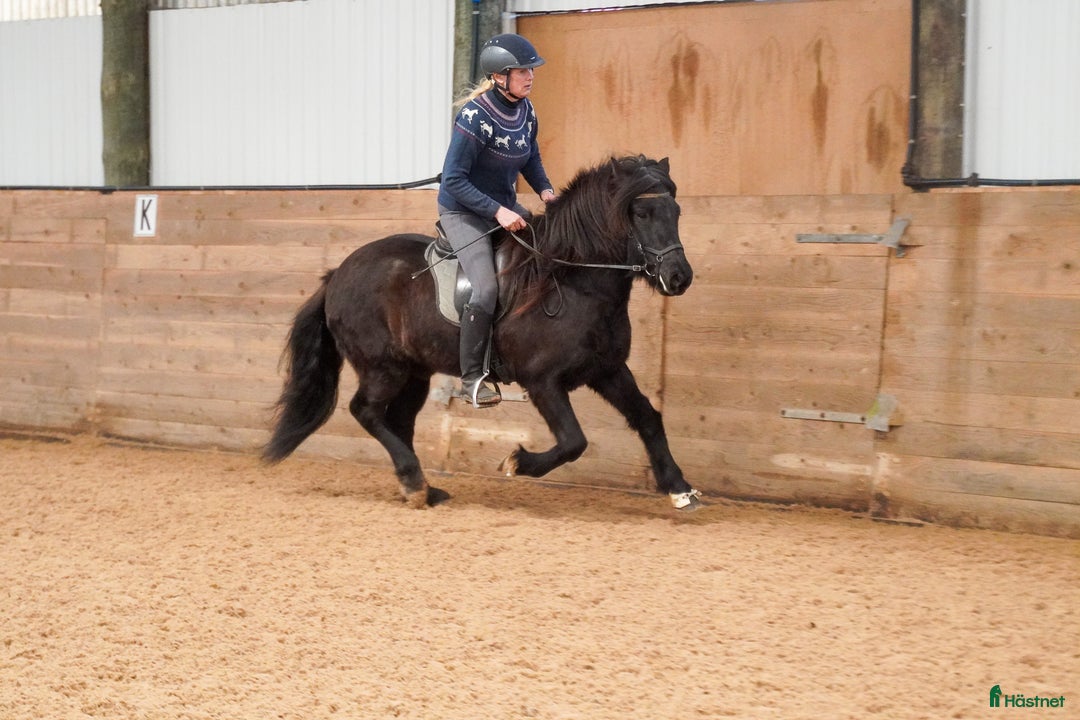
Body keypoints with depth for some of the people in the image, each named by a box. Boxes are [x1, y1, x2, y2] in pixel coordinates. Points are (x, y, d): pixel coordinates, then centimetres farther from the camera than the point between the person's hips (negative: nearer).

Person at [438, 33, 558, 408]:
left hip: (506, 209, 8)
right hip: (463, 213, -8)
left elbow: (531, 157, 16)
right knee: (487, 288, -23)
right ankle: (472, 378, -9)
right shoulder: (475, 117, -24)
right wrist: (497, 212, -29)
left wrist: (545, 189, -2)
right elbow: (453, 180, -23)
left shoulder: (525, 110, -2)